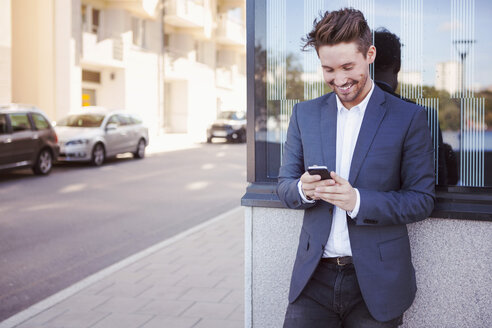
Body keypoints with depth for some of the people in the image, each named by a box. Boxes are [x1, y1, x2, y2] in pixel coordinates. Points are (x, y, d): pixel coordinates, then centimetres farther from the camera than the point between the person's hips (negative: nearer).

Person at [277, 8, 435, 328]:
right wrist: (303, 189, -13)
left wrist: (358, 200, -20)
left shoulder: (409, 117, -3)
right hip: (314, 278, 3)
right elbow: (284, 184, 11)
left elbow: (422, 199, -4)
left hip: (375, 283, -2)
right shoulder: (305, 113, 8)